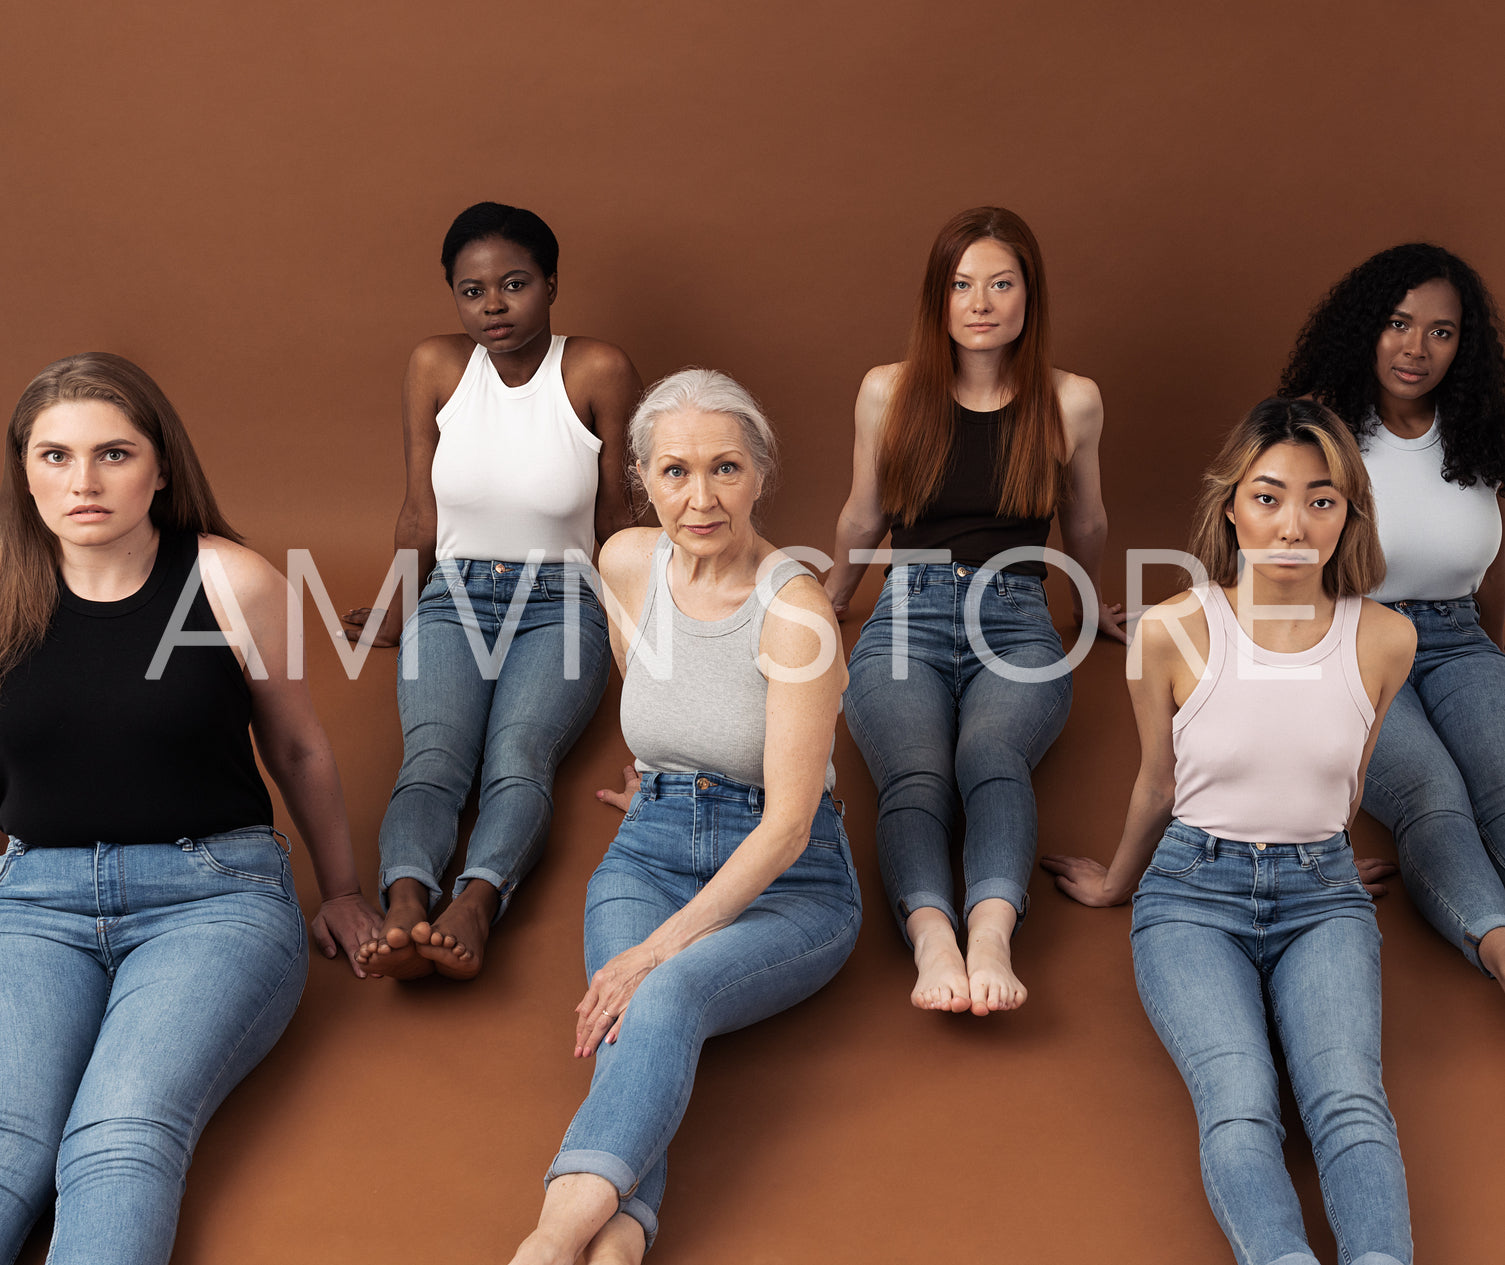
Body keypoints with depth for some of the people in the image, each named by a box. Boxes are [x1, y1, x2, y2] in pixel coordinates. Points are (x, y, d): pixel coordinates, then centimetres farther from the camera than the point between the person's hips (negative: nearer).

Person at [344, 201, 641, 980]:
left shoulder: (598, 372, -5)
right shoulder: (437, 367, 3)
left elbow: (618, 521, 6)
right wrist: (403, 617, 22)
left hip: (559, 607, -1)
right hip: (453, 599, 2)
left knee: (518, 757, -32)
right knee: (432, 759, -29)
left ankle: (474, 907, -56)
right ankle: (406, 907, -54)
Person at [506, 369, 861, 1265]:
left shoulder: (796, 611, -18)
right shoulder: (628, 563, -1)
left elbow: (786, 828, -20)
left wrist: (662, 947, -26)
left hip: (788, 882, -4)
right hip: (650, 853, 4)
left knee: (669, 994, -35)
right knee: (632, 1019, -30)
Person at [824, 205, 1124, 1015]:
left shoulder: (1071, 402, 8)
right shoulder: (888, 392, 10)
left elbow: (1084, 524, 27)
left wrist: (1091, 605, 39)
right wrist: (826, 606, 35)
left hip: (1017, 626, 0)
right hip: (907, 619, 1)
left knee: (991, 757, -36)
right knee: (915, 775, -34)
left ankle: (991, 933, -59)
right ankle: (933, 940, -56)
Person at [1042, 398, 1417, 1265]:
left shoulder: (1384, 640, -1)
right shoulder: (1175, 631, -6)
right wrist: (1116, 885, 26)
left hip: (1321, 898, 2)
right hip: (1194, 892, -1)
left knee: (1350, 1101, -27)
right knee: (1240, 1109, -28)